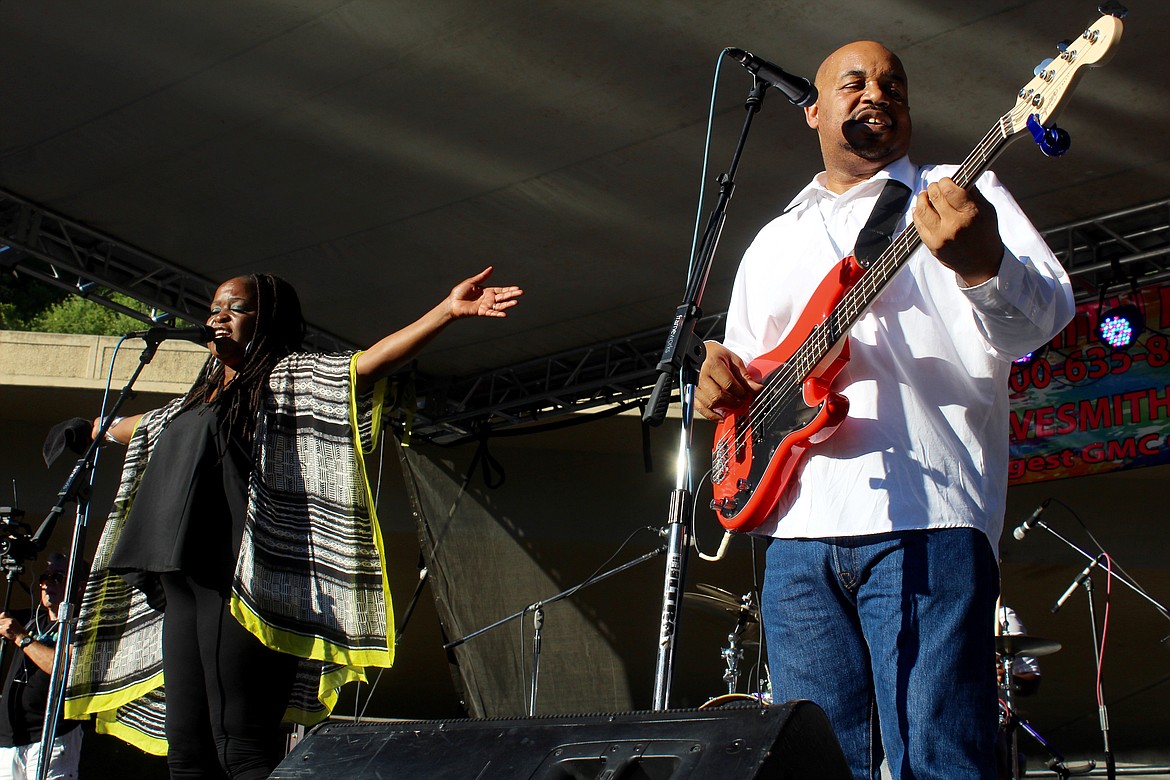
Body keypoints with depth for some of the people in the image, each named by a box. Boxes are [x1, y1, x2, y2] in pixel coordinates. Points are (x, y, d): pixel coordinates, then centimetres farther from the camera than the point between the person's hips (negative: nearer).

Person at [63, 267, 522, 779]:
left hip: (237, 582, -8)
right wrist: (94, 428, 68)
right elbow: (135, 427, 50)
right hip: (180, 587, 8)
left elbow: (366, 364, -9)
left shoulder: (286, 380, 6)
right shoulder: (195, 401, 28)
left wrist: (447, 311, -21)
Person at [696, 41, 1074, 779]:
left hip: (925, 519, -4)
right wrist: (724, 380, 3)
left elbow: (1045, 317, -6)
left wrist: (982, 266, -30)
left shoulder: (961, 195, 10)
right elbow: (744, 365, 29)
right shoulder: (774, 242, 25)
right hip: (799, 530, 5)